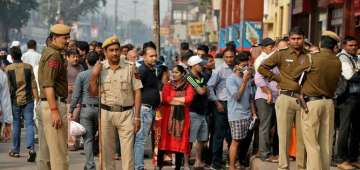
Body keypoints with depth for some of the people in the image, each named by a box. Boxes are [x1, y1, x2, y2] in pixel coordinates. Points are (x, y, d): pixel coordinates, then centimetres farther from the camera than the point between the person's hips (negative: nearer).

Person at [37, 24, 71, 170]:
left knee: (45, 152, 14)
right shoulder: (54, 55, -14)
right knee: (59, 152, -9)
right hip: (54, 104, -11)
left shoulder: (47, 52, 18)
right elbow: (48, 85, -21)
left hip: (43, 104, 11)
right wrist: (55, 111, -25)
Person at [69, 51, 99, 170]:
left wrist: (71, 110, 2)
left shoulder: (82, 75, -6)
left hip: (86, 109, -2)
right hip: (99, 108, 2)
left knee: (88, 139, 0)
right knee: (92, 136, 16)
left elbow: (76, 95, -6)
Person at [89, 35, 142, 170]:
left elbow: (137, 92, 1)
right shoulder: (99, 68, 4)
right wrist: (94, 76, -10)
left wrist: (137, 117, -5)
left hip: (126, 113, -2)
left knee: (128, 150, -3)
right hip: (106, 113, 2)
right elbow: (93, 93, 6)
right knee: (106, 150, 8)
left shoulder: (130, 68, 0)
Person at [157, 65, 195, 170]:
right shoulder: (168, 85, 10)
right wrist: (181, 100, -7)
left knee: (180, 140, 0)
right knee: (164, 140, -3)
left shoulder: (188, 86, 8)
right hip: (168, 115, 0)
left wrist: (173, 99, -5)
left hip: (182, 117, 0)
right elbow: (165, 99, -6)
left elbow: (189, 99, -9)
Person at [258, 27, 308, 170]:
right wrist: (277, 78, 1)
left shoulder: (309, 56, 6)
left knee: (302, 136, 8)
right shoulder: (281, 54, 3)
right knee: (284, 135, 2)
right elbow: (262, 68, 5)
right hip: (286, 98, -2)